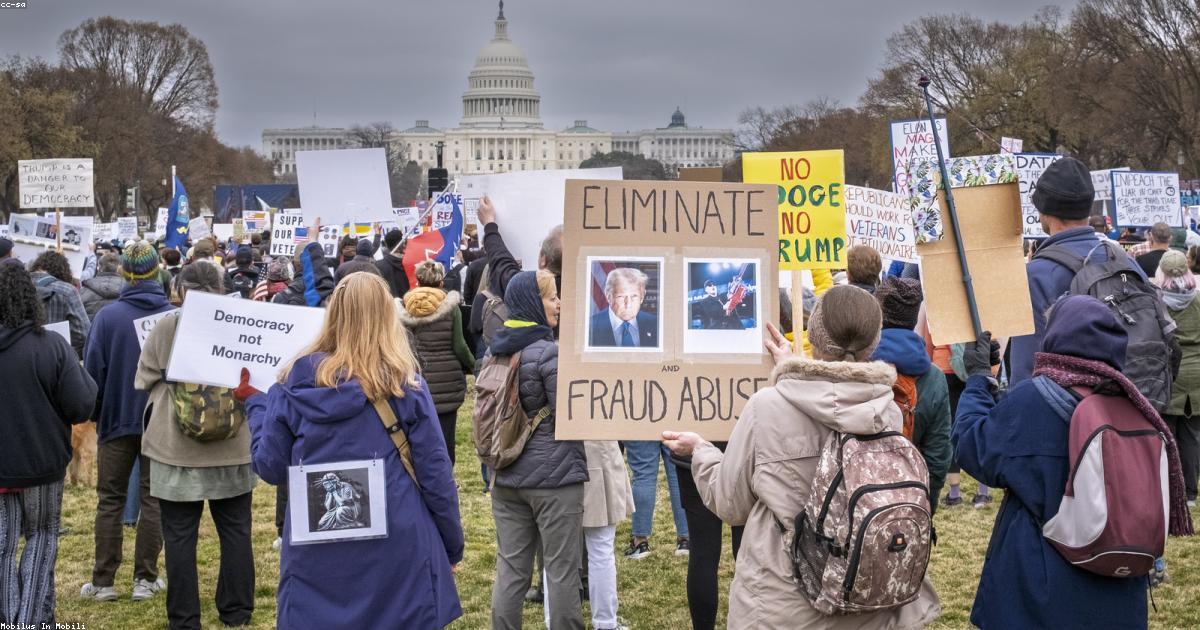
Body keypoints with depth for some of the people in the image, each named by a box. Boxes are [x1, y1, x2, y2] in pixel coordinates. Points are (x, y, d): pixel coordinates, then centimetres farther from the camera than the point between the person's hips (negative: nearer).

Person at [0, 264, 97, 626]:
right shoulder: (51, 345, -15)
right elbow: (80, 409, -14)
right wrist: (85, 379, 4)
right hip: (42, 462, -1)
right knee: (41, 538, 15)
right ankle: (33, 620, 9)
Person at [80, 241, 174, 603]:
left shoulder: (108, 316, -11)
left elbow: (93, 370, -7)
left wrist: (95, 412, 8)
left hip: (117, 419, -1)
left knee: (110, 500, 9)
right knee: (153, 499, 9)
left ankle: (103, 582, 8)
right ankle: (145, 579, 10)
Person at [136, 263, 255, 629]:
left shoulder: (167, 326, -7)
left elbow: (144, 380, 0)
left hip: (177, 446, -2)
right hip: (233, 447, 2)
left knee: (180, 535, 6)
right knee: (235, 530, 14)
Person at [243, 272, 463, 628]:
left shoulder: (297, 383, -2)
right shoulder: (405, 385, -6)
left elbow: (271, 468, 4)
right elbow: (434, 472, -4)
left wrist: (254, 403, 19)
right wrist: (452, 545, 9)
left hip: (317, 554, 2)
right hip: (397, 551, -2)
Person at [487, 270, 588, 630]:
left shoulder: (495, 351, 9)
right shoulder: (549, 352, -15)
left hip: (507, 477, 7)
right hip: (554, 475, -7)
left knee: (510, 567, 10)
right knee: (562, 570, 2)